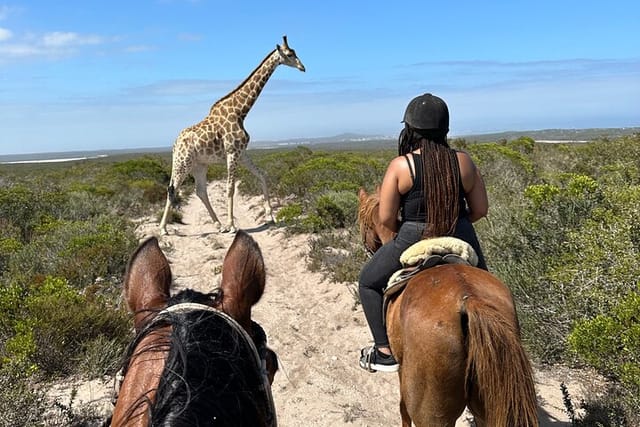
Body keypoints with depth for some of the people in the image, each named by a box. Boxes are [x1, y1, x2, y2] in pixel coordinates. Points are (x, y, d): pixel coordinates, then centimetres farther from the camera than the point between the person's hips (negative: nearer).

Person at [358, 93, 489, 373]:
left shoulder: (400, 165, -10)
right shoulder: (463, 162, -2)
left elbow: (386, 219, -9)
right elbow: (480, 209, 3)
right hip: (461, 241, 3)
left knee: (369, 282, 20)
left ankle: (385, 352, 19)